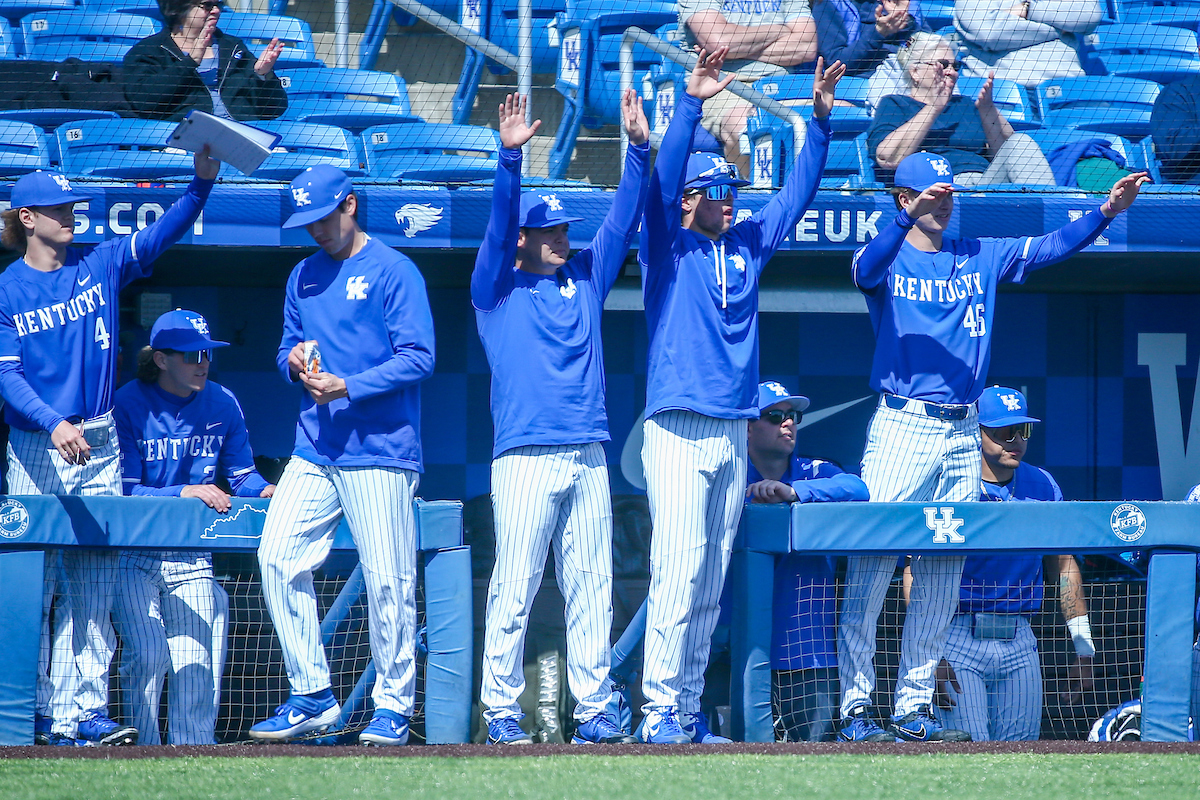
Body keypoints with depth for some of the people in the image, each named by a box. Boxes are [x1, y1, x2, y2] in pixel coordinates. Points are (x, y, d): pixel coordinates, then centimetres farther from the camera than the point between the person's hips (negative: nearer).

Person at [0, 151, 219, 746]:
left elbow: (164, 233, -3)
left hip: (100, 445, 3)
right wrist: (54, 425, -25)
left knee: (95, 585, 0)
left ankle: (87, 710, 0)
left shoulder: (100, 266, 7)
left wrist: (202, 182, -19)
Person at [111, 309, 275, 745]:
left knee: (198, 663, -4)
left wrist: (265, 491, -13)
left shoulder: (222, 405, 5)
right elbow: (123, 492, -14)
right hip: (133, 557, -4)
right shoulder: (129, 406, -9)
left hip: (192, 557, 4)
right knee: (147, 653, -18)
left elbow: (242, 474, 9)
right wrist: (183, 493, -27)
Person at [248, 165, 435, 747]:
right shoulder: (304, 277, 17)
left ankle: (393, 708, 3)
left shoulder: (392, 272, -3)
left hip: (379, 452, -6)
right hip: (313, 451, 6)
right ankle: (311, 695, 3)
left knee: (387, 581, -6)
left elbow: (418, 358, -10)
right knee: (278, 558, -5)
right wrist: (295, 362, -1)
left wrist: (348, 386, -19)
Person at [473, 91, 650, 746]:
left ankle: (592, 710, 5)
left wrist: (638, 147, 2)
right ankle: (501, 710, -3)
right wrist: (509, 157, -22)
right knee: (515, 588, -6)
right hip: (525, 458, -5)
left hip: (588, 458, 5)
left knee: (592, 588, 3)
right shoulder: (498, 289, 5)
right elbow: (498, 225, -9)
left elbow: (623, 219, 13)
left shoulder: (585, 278, 18)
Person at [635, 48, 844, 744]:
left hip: (734, 432, 6)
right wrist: (692, 104, -24)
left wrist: (820, 120, 9)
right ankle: (660, 710, -13)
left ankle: (690, 710, 8)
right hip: (679, 427, -6)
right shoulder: (668, 247, 0)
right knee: (679, 569, -13)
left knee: (712, 581, 6)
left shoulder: (747, 246, 16)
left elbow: (797, 193, 19)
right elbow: (661, 180, -14)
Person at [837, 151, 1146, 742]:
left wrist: (1106, 212, -8)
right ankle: (856, 705, -8)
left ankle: (913, 705, 11)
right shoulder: (889, 258, 1)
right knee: (871, 566, -10)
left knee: (943, 574, 5)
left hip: (962, 434, 5)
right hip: (902, 423, -5)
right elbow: (867, 268, -22)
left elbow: (1050, 248, 7)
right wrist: (909, 216, -39)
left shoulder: (980, 258, 15)